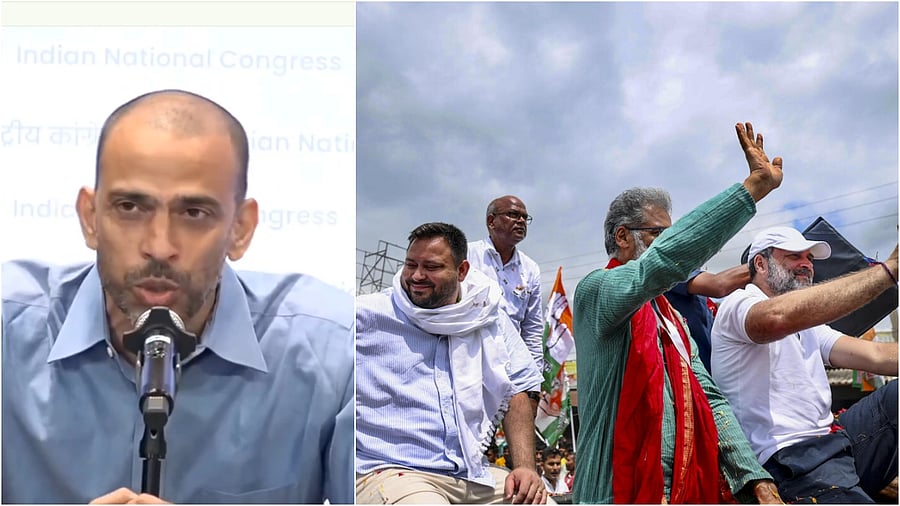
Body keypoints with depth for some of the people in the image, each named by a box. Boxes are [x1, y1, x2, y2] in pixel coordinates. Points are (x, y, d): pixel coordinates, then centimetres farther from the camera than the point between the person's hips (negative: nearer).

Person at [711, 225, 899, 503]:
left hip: (833, 437, 8)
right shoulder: (738, 305, -2)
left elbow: (877, 355, 12)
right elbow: (778, 316, -28)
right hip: (792, 459, -8)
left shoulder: (808, 326, 26)